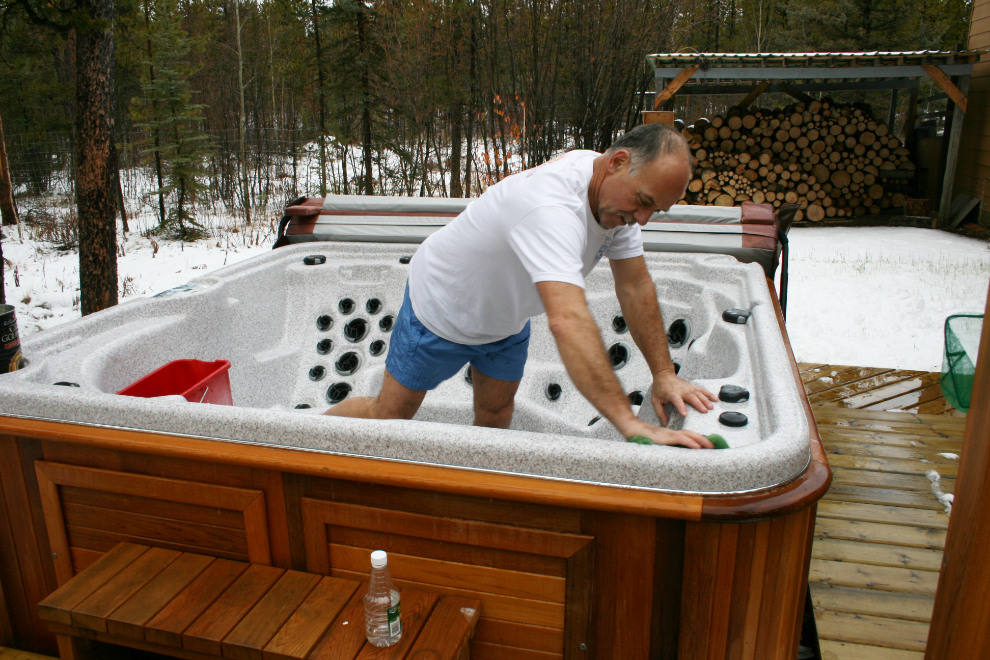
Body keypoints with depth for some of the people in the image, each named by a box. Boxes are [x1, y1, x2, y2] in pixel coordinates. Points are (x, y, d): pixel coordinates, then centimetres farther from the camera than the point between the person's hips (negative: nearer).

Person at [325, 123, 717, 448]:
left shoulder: (619, 191, -15)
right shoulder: (552, 209, -44)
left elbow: (636, 287, -10)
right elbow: (568, 321, -55)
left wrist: (663, 375, -16)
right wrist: (630, 425, -58)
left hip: (507, 314, 7)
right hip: (442, 308, -7)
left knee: (495, 415, 13)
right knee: (391, 414, 7)